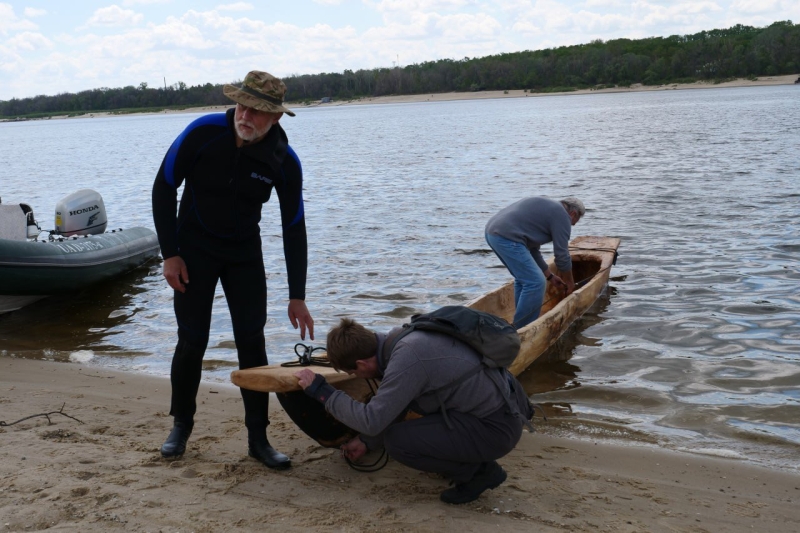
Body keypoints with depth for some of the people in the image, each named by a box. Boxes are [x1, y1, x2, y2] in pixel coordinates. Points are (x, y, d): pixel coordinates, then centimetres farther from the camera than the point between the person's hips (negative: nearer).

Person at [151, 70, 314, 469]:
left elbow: (294, 229, -8)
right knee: (192, 341, -1)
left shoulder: (284, 162, -16)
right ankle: (181, 424, 22)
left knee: (252, 341, -3)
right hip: (194, 249, -1)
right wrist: (170, 254, -12)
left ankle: (258, 438, 8)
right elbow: (164, 187, -9)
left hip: (245, 254, 1)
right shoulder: (203, 132, -21)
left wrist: (297, 296, -8)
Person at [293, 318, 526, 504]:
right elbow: (392, 407, 17)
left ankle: (478, 471, 1)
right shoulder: (399, 337, 2)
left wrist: (320, 390, -15)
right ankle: (469, 461, 18)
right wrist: (366, 442, 26)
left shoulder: (407, 359, -26)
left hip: (495, 426, -9)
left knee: (397, 441, -18)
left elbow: (371, 420, -24)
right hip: (494, 402, 9)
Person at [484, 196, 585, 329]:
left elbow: (532, 250, 31)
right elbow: (562, 255, 2)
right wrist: (569, 282, 18)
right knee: (535, 283, -5)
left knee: (524, 278, 23)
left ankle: (521, 324, 28)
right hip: (506, 237, -10)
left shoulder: (545, 208, 30)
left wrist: (550, 276, 36)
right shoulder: (561, 216, 2)